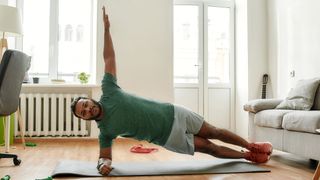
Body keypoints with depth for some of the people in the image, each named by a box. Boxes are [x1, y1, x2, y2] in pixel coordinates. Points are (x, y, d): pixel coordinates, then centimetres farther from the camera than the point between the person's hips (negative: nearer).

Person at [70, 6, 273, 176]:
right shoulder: (105, 130, -6)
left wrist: (106, 28, -8)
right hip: (168, 137, 0)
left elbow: (109, 58, -6)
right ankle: (248, 156, 29)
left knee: (214, 132, 10)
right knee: (210, 148, 5)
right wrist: (103, 164, -22)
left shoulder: (108, 93, -8)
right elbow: (105, 156, 2)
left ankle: (251, 146, 33)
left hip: (172, 114, 0)